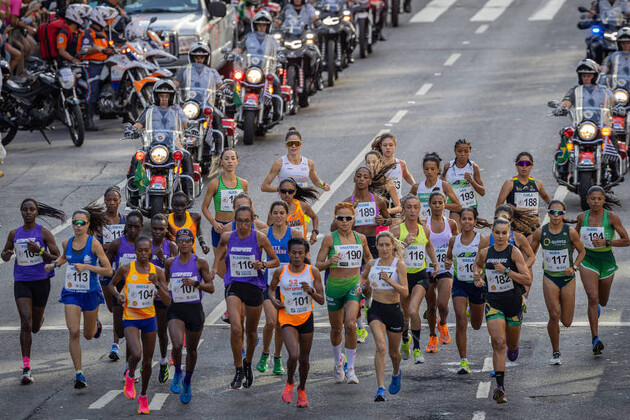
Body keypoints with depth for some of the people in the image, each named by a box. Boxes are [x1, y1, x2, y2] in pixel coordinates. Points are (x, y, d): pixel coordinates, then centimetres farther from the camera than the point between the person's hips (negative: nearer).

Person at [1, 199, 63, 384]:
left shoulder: (44, 233, -4)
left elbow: (57, 259, -5)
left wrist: (40, 251, -21)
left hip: (41, 281, -1)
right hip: (21, 283, 1)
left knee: (34, 327, 11)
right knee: (25, 323, -15)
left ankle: (40, 318, 52)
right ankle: (26, 368, -17)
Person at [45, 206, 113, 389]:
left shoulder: (94, 244, -13)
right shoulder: (67, 243, -1)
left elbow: (108, 270, -13)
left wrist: (86, 266, -23)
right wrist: (54, 264, 5)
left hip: (91, 293, -2)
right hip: (71, 292, 2)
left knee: (88, 335, 15)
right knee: (74, 332, -14)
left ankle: (96, 324, 54)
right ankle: (79, 374, -10)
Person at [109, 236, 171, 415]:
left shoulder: (157, 272, -5)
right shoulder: (126, 269, -8)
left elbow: (168, 301, -7)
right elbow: (112, 284, 11)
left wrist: (157, 285, -22)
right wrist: (118, 295, -10)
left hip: (149, 319, 3)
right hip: (130, 319, -3)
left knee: (147, 362, 10)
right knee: (136, 354, -26)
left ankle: (143, 396, 31)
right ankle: (130, 376, 9)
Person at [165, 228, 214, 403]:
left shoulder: (200, 263, -4)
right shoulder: (170, 263, 5)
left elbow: (211, 288, -5)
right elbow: (165, 281, 24)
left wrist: (195, 283, -20)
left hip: (195, 310, -1)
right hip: (176, 310, 1)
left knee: (191, 349, 11)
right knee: (177, 345, -22)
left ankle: (187, 382, 34)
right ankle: (177, 373, 6)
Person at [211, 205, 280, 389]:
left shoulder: (259, 238, -7)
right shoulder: (227, 237, -2)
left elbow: (276, 261, 1)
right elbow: (221, 245, 23)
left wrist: (262, 265, -19)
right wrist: (215, 268, 12)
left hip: (254, 286, 0)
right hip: (233, 286, 0)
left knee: (251, 331, 14)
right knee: (236, 328, -18)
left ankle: (248, 363, 40)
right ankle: (239, 370, -6)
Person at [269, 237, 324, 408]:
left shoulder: (313, 272, -5)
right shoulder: (280, 272, -5)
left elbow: (321, 301, -4)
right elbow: (271, 289, 15)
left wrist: (311, 292, -23)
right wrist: (274, 300, -7)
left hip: (306, 318, 1)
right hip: (287, 318, -1)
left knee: (304, 359, 11)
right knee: (293, 355, -20)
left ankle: (302, 389, 37)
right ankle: (289, 383, 10)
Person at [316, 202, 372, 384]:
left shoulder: (360, 238, 2)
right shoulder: (329, 239, -5)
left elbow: (368, 257, 21)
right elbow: (318, 265, -4)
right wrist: (329, 262, -24)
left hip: (354, 285, 0)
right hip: (334, 285, 0)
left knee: (350, 324, -19)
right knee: (336, 328, 12)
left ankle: (351, 369, -11)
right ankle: (338, 361, 40)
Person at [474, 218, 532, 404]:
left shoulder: (514, 252, -10)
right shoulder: (485, 253, 0)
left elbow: (528, 279, -14)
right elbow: (478, 264, 25)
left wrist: (506, 271, -22)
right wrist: (477, 276, 4)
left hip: (514, 303, -1)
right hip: (493, 303, 1)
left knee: (511, 343, 17)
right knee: (498, 343, -16)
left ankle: (513, 348, 58)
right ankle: (500, 387, -20)